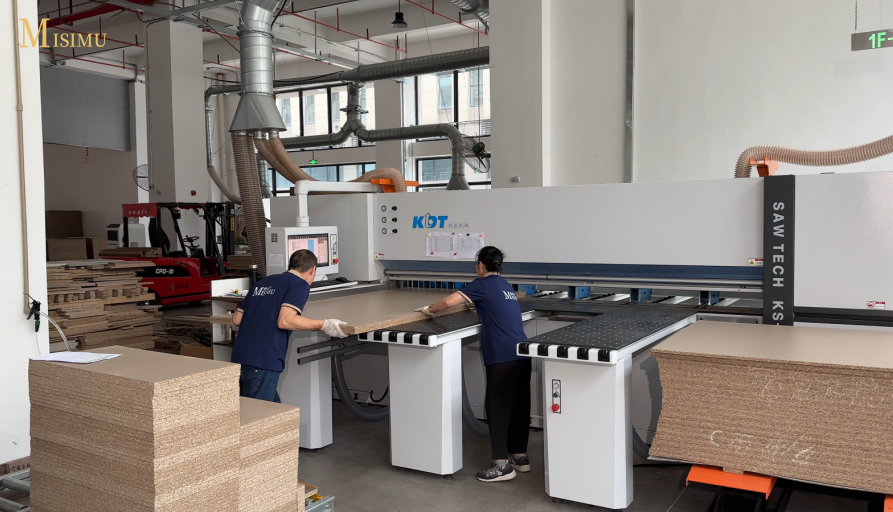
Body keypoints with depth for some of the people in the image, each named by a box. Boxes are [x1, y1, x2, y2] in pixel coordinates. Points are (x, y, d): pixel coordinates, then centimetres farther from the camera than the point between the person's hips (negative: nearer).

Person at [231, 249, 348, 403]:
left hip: (241, 357, 8)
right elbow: (285, 321, -16)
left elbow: (236, 319, 21)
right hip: (262, 360, -8)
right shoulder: (299, 284, -1)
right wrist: (323, 325, -9)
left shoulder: (261, 283, 20)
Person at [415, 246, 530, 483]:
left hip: (503, 357, -8)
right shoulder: (505, 285, 19)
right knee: (519, 406, 15)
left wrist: (429, 309, 3)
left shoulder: (483, 284, -4)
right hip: (521, 354, 8)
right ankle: (520, 456, 25)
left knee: (496, 407, -3)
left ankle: (502, 464, -2)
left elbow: (450, 301, -12)